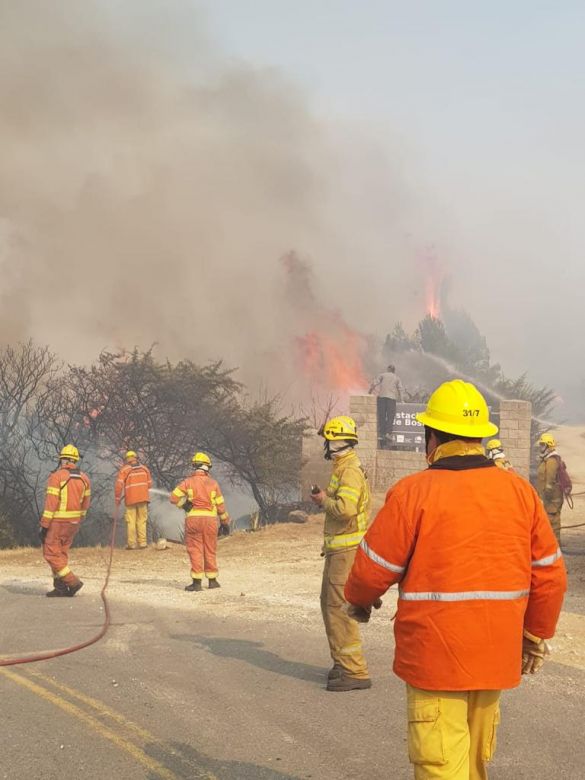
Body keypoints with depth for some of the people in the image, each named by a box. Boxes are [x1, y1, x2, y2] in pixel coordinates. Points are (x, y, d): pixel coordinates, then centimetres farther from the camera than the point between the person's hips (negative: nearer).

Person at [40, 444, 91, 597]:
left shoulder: (56, 477, -14)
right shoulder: (83, 478, 5)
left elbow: (51, 503, -18)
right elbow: (85, 503, 12)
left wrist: (44, 526, -14)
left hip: (57, 522, -7)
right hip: (73, 522, 7)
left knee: (51, 554, 0)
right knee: (61, 553, 15)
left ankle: (72, 582, -7)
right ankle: (60, 587, 12)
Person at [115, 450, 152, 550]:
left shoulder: (124, 469, -1)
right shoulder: (144, 468, 10)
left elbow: (119, 485, -9)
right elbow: (149, 484, 10)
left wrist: (117, 499, -1)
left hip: (130, 499, -2)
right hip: (143, 497, 2)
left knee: (131, 521, 3)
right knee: (142, 521, 7)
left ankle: (131, 544, 1)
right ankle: (142, 543, 3)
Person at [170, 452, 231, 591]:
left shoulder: (188, 482, -1)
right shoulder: (213, 483, 4)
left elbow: (174, 497, -8)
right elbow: (220, 505, 7)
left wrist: (184, 505, 5)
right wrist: (225, 521, 16)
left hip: (193, 519, -2)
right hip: (210, 519, 2)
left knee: (195, 550, 1)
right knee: (210, 551, 12)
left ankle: (197, 582, -2)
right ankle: (212, 580, 19)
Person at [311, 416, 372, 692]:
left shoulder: (350, 471, -16)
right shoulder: (343, 468, 17)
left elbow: (346, 509, -28)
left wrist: (324, 500, -13)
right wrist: (325, 498, 8)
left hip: (347, 549, -11)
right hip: (338, 548, 11)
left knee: (340, 607, -11)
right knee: (329, 603, 18)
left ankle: (355, 671, -9)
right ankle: (342, 662, 27)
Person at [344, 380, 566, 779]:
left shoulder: (413, 493, -12)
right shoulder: (519, 491, 2)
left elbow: (374, 568, -7)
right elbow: (550, 574, 5)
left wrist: (358, 600, 15)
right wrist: (537, 636, 18)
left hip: (435, 656, -5)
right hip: (496, 655, 5)